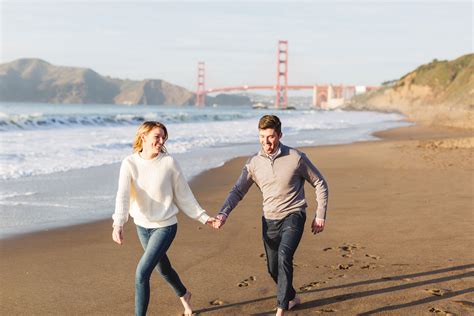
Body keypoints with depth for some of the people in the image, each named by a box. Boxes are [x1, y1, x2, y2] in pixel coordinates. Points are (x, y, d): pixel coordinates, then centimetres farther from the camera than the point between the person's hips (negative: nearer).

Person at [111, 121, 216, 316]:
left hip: (165, 226, -4)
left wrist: (203, 217, -1)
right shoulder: (130, 163, -10)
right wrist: (118, 223, -36)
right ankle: (183, 295, 53)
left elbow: (183, 194, -3)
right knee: (163, 268, 23)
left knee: (142, 272, -14)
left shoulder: (169, 162, -13)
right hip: (142, 226, 4)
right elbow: (123, 195, -22)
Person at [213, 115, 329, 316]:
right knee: (273, 268, 13)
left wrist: (320, 215, -3)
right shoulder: (254, 162, -1)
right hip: (270, 220, 5)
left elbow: (320, 184, -1)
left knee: (284, 255, -28)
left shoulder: (296, 158, -11)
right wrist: (224, 213, -17)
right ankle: (292, 297, 42)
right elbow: (238, 190, 0)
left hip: (293, 216, -5)